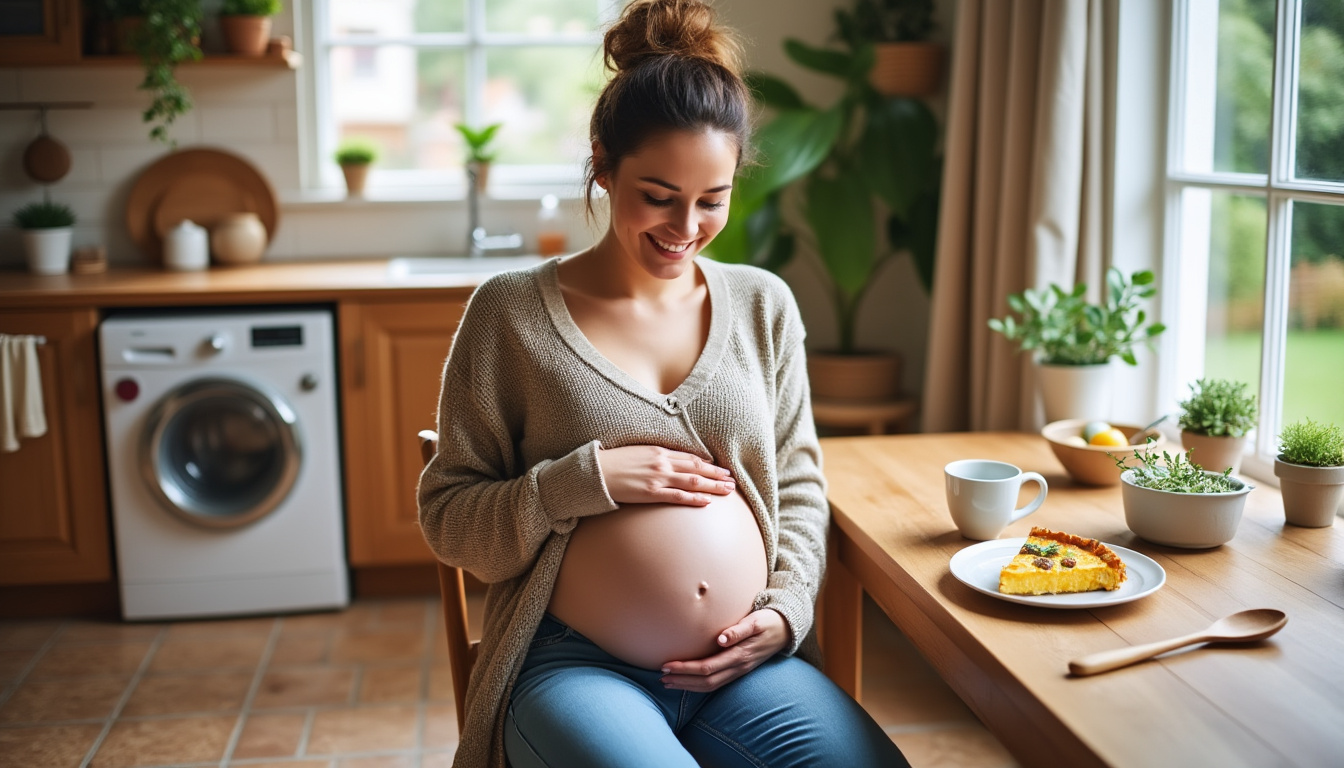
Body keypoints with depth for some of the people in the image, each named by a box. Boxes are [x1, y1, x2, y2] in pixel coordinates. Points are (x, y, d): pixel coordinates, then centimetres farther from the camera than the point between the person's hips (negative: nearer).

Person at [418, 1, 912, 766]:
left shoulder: (765, 304, 9)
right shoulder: (510, 312, -1)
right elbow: (448, 518, 0)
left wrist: (789, 607, -1)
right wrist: (589, 479, -13)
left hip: (748, 665, 3)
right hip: (574, 666, -3)